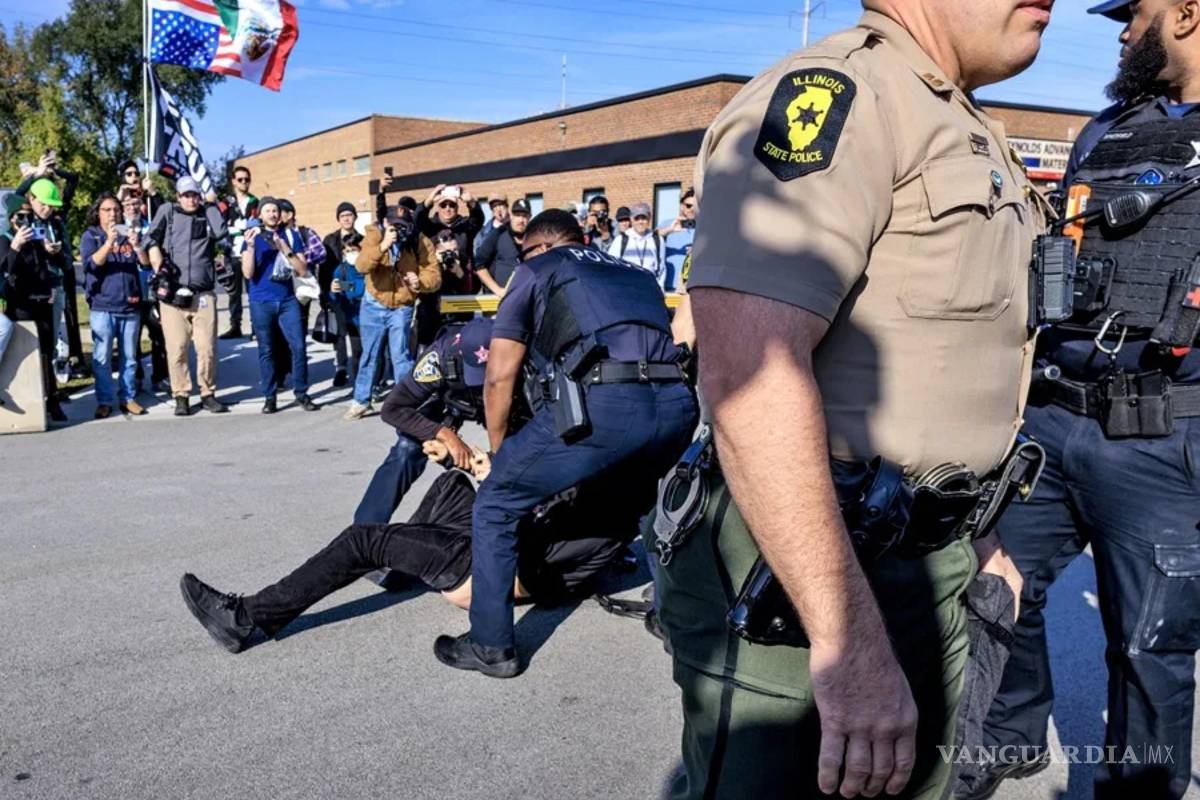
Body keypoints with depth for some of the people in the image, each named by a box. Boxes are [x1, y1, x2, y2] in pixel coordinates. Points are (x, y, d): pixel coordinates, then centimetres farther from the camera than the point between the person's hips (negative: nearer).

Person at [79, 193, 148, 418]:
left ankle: (128, 398, 14)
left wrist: (137, 245, -20)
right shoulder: (91, 236, 5)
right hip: (102, 306, -3)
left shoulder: (129, 233, 12)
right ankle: (105, 401, 2)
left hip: (130, 305, 3)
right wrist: (109, 242, -25)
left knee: (129, 357, 7)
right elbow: (91, 264, -12)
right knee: (102, 357, -4)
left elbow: (146, 262, 0)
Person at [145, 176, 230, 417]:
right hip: (172, 291, -1)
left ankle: (208, 393, 12)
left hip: (203, 293, 1)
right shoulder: (167, 211, 12)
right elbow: (152, 241, 5)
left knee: (207, 348, -2)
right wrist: (160, 270, -9)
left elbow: (221, 232, -4)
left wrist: (210, 204, 4)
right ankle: (181, 396, 8)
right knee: (176, 349, -1)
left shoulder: (208, 214, 16)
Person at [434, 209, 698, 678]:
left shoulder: (538, 271, 21)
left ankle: (491, 645, 16)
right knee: (647, 504, 36)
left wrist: (497, 450, 31)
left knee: (496, 505, 14)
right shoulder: (634, 273, 35)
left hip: (600, 403, -5)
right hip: (676, 403, 6)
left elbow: (499, 377, 16)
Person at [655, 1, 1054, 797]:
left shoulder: (973, 136, 16)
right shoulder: (834, 93, -16)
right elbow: (750, 367, -29)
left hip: (931, 574, 10)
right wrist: (846, 638, -29)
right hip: (795, 583, -9)